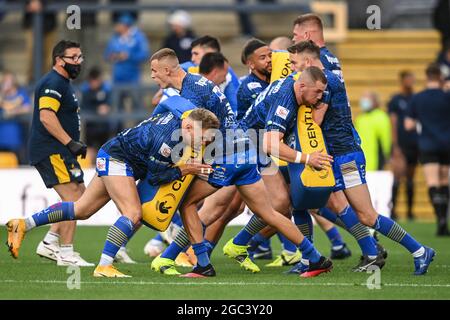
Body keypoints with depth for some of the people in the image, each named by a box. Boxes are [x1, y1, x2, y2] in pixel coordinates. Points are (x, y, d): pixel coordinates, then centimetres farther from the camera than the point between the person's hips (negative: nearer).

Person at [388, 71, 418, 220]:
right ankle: (392, 208, -10)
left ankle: (410, 210, 13)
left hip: (415, 145, 5)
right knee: (398, 176, -12)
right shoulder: (395, 100, 0)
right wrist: (395, 146, -12)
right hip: (401, 145, -5)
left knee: (410, 179, 9)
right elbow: (393, 124, -5)